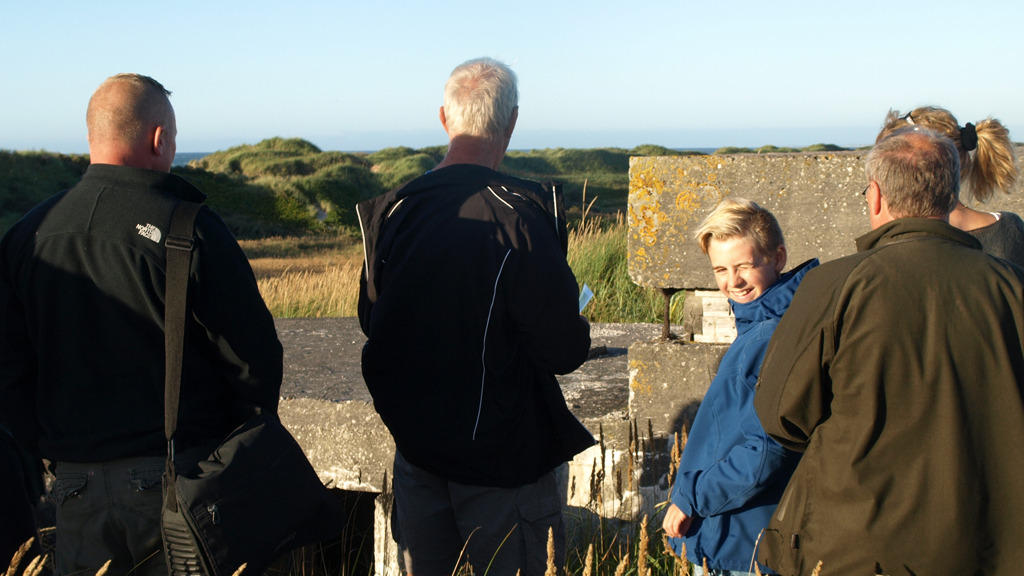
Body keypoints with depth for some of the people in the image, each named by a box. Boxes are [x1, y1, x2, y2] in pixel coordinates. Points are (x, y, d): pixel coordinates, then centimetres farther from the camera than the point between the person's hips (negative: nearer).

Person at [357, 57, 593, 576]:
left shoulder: (391, 210, -4)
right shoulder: (521, 214, -21)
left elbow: (371, 322, 8)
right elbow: (564, 351, -19)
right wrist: (578, 331, 3)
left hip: (415, 448, 5)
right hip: (502, 454, -5)